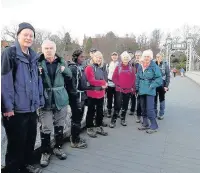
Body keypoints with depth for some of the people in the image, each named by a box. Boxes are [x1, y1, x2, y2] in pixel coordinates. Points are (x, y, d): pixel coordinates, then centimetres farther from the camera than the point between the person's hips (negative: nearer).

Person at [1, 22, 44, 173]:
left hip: (31, 107, 7)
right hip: (16, 108, -7)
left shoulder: (33, 56, 13)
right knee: (17, 142, 6)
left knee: (31, 138, 18)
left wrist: (39, 101, 10)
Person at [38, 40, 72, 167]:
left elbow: (70, 76, 13)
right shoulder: (38, 62, -3)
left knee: (60, 125, 15)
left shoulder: (61, 61, 5)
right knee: (46, 128, 2)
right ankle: (45, 152, 23)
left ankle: (58, 147, 34)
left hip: (60, 98, 3)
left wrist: (64, 70, -7)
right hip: (46, 99, -3)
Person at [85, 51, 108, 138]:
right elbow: (91, 81, -20)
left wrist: (103, 85, -8)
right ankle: (89, 128, 18)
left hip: (101, 94, 7)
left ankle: (99, 127, 31)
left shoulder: (101, 68, 13)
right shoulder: (89, 68, -11)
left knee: (100, 111, 16)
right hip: (92, 94, -7)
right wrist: (103, 82, -11)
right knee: (91, 111, 5)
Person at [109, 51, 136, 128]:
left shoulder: (131, 68, 6)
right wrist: (119, 85, -10)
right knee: (118, 105, -8)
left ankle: (123, 119, 25)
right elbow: (114, 78, -2)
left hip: (128, 90, 3)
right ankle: (113, 121, 3)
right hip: (119, 89, -3)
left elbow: (133, 78, 6)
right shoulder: (118, 67, 0)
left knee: (125, 105, 11)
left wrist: (133, 88, 0)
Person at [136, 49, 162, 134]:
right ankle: (145, 124, 28)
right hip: (141, 91, 6)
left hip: (150, 91, -6)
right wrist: (137, 87, 9)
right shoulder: (140, 66, 9)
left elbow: (159, 78, -8)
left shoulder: (154, 66, -8)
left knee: (150, 109, -9)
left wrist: (152, 86, -14)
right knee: (143, 108, 13)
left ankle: (154, 126, 7)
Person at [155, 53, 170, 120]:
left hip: (162, 85, -2)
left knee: (162, 99, 10)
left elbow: (168, 76, -5)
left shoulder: (165, 65, -5)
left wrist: (166, 86, -10)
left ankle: (161, 114, 21)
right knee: (154, 99, 10)